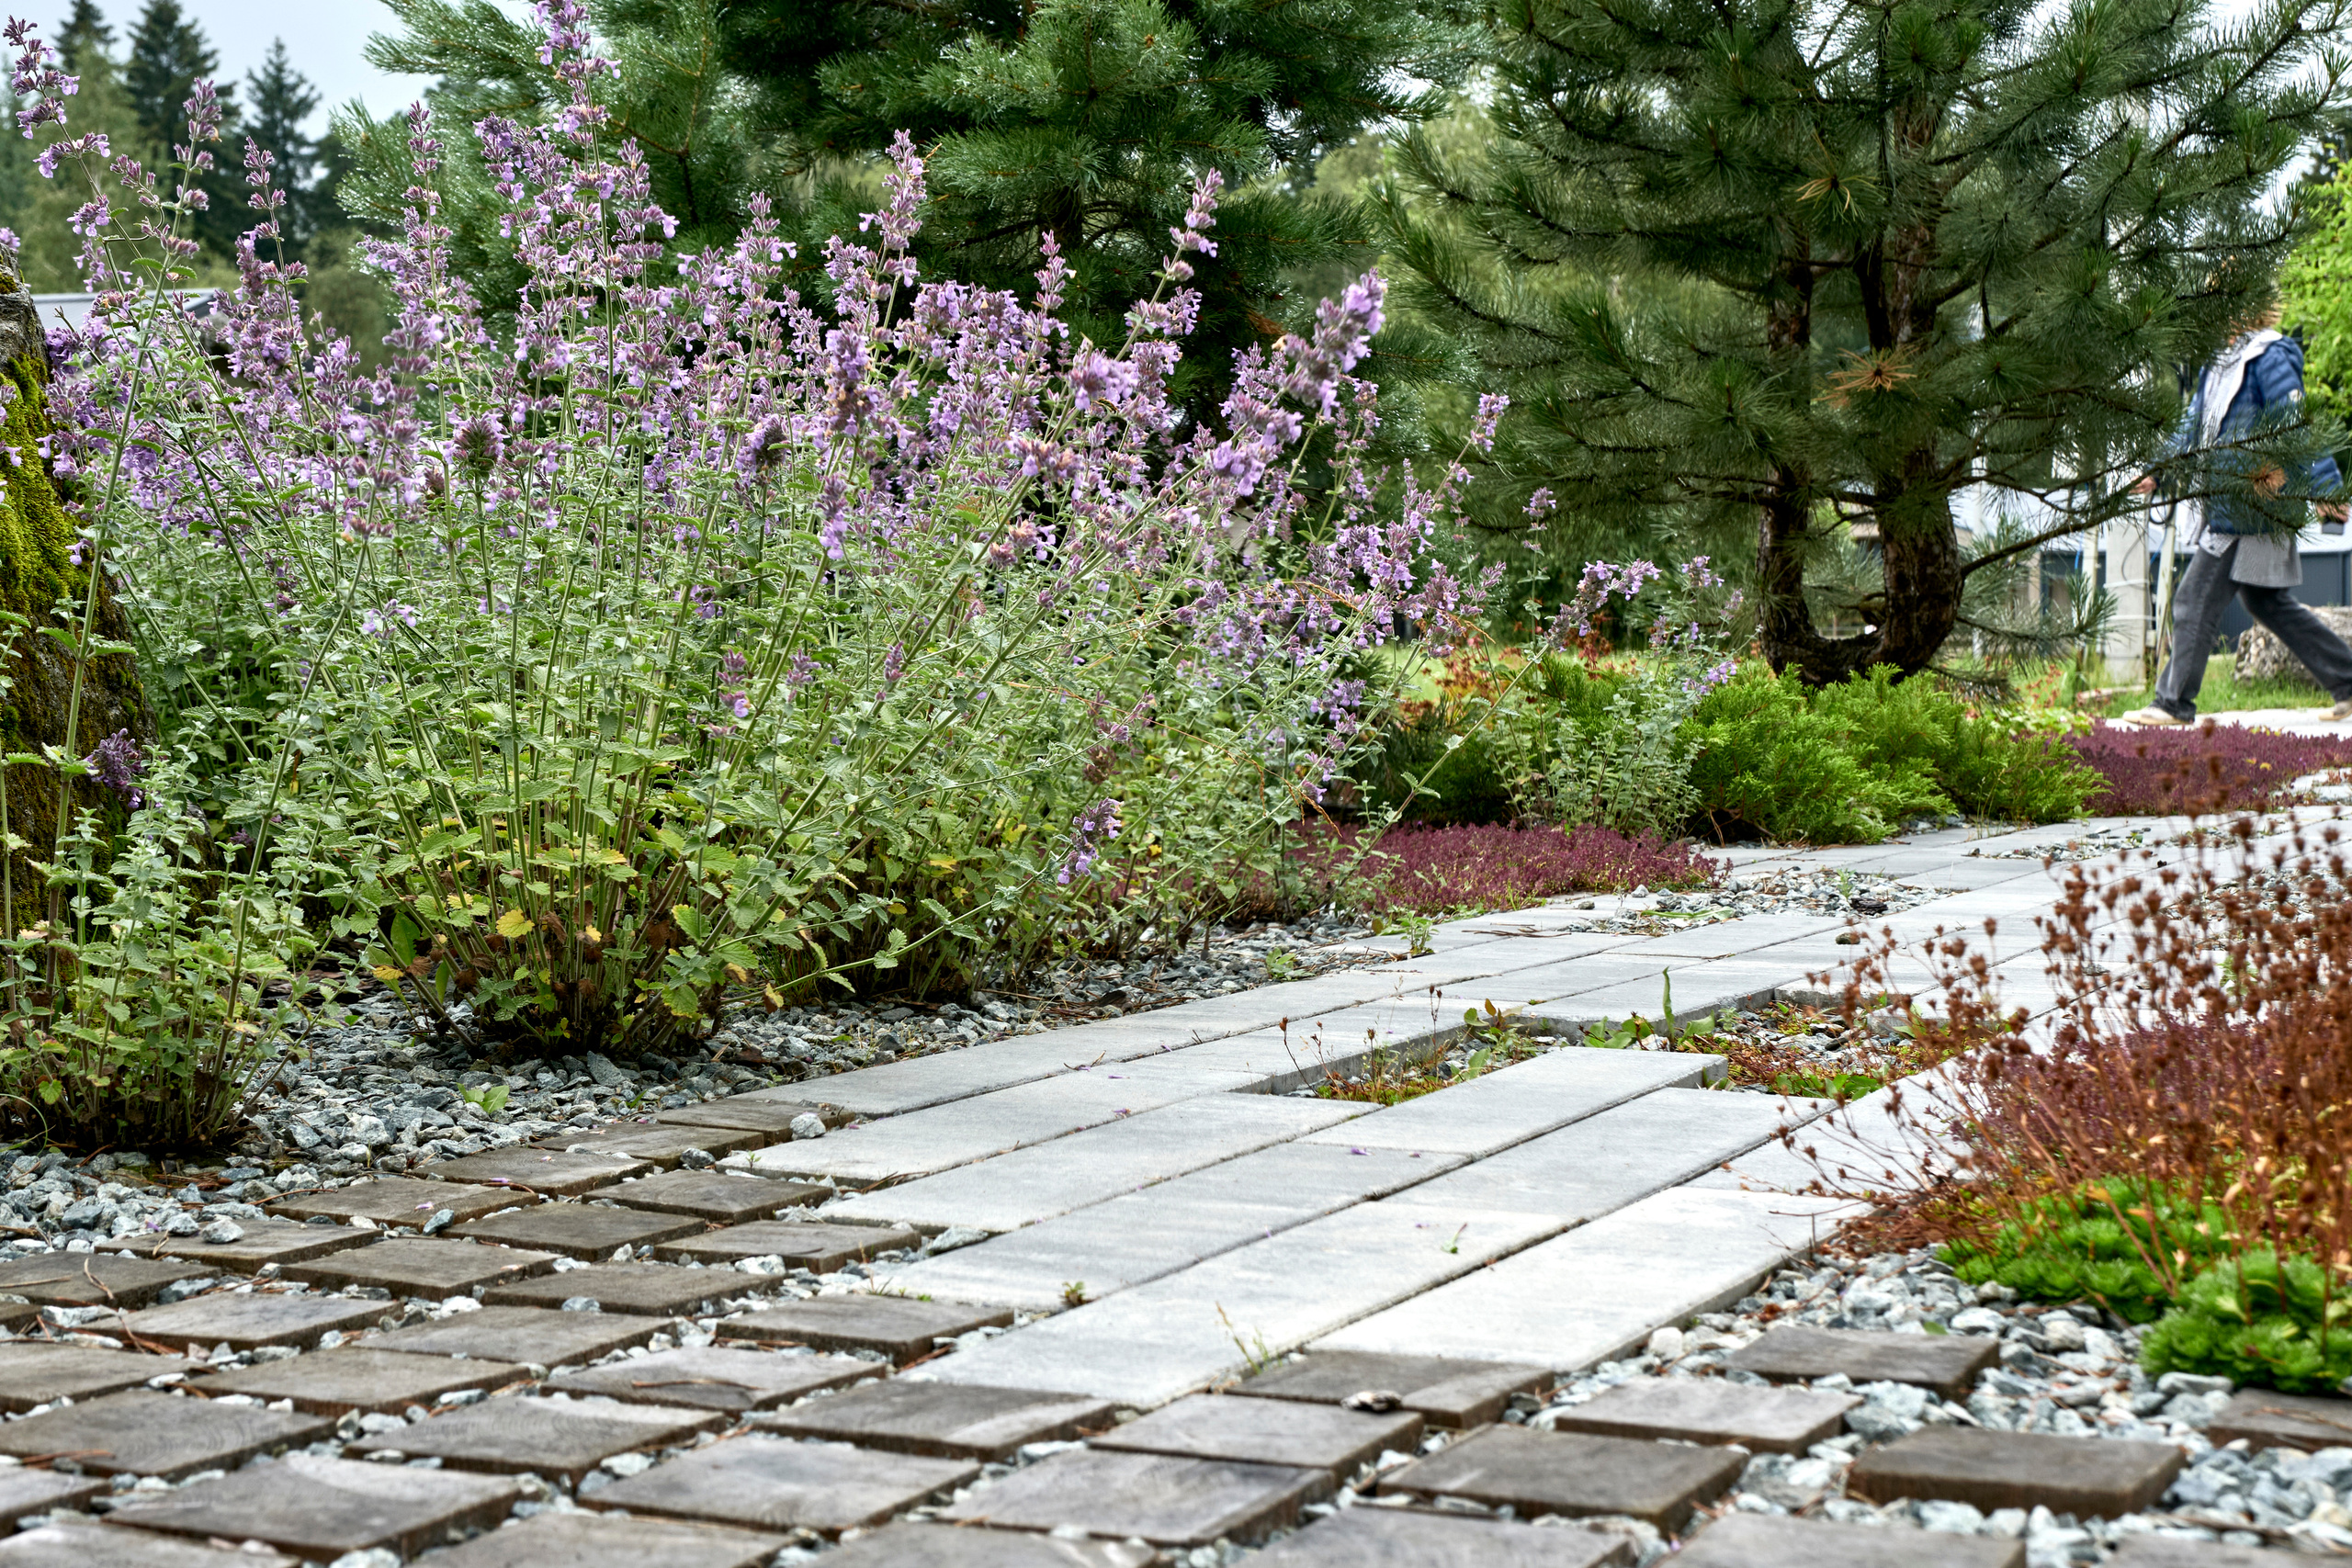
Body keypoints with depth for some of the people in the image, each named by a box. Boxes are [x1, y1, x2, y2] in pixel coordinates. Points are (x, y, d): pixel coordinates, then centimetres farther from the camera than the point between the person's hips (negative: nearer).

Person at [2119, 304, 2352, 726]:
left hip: (2250, 506, -10)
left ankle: (2173, 703, 0)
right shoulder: (2222, 362, 15)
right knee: (2267, 602, 15)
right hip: (2229, 503, 10)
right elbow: (2195, 423, 24)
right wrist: (2158, 472, 21)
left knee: (2195, 601, -7)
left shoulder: (2269, 356, -13)